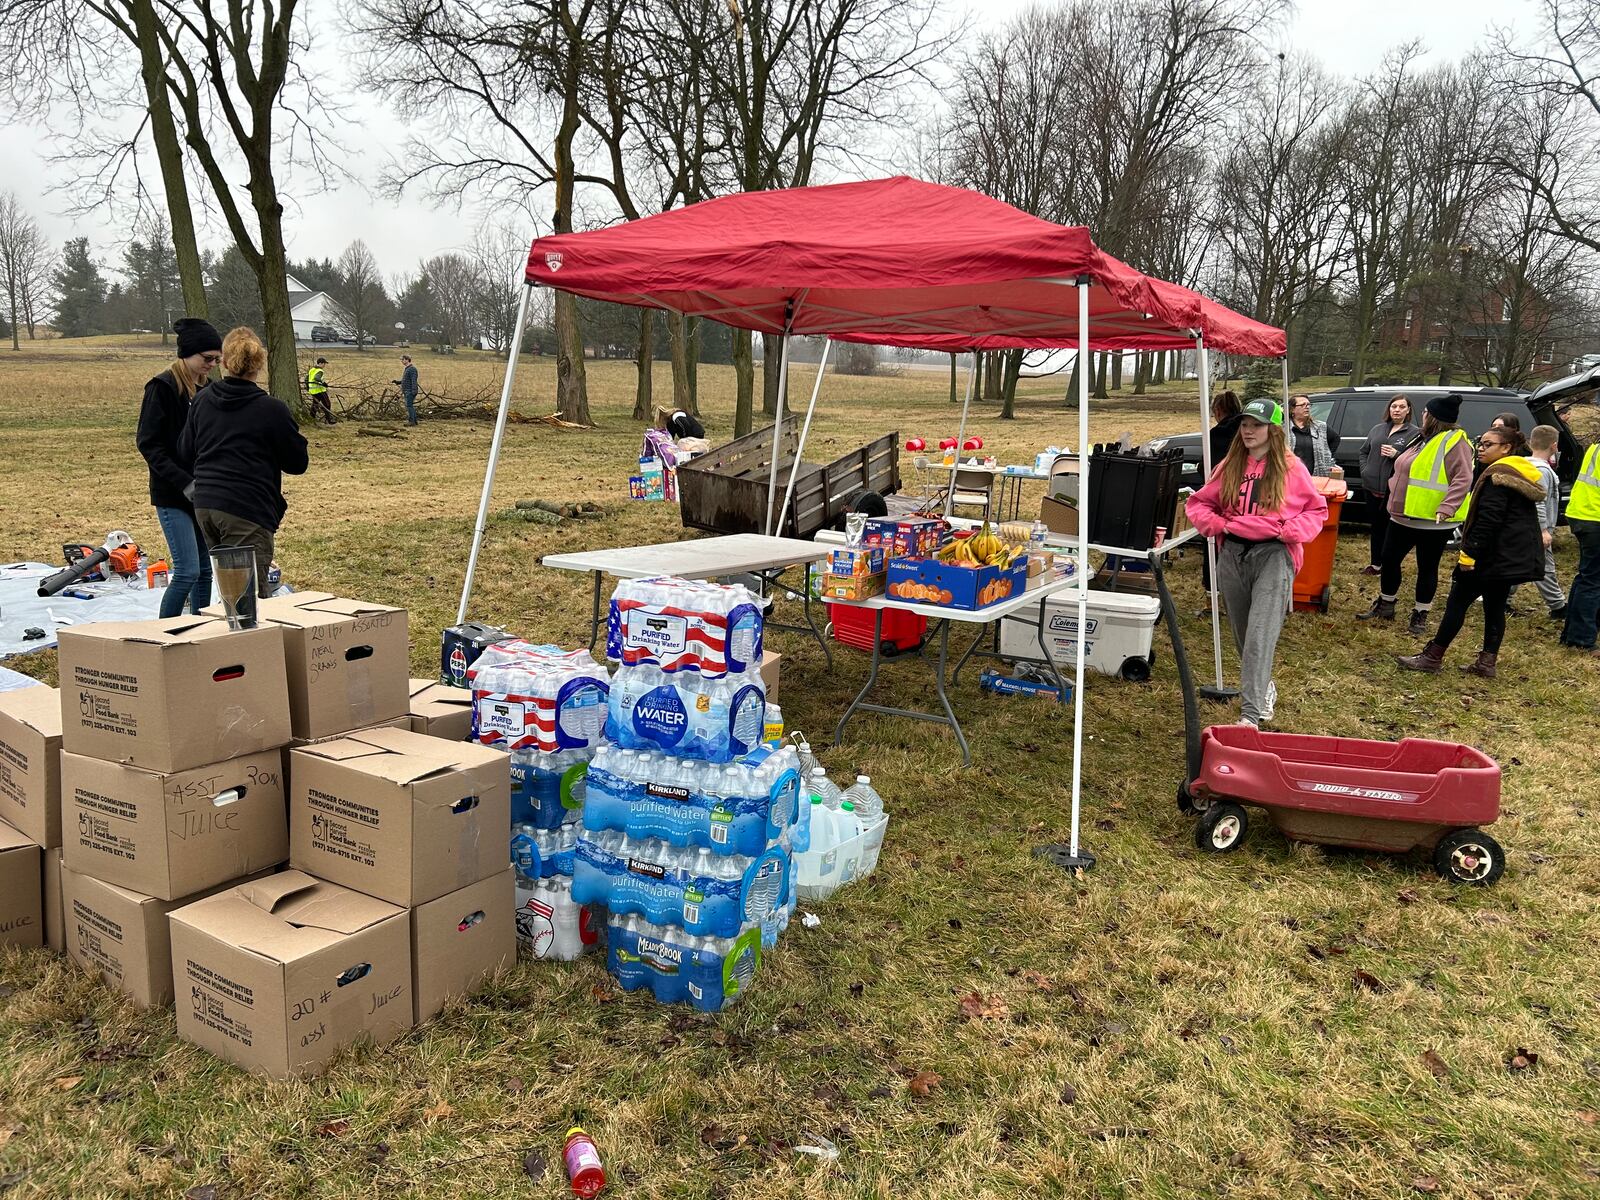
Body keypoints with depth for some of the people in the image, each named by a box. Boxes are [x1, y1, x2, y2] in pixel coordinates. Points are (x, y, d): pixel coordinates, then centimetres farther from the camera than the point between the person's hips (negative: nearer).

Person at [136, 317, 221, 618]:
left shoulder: (205, 389, 11)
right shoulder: (162, 387, -11)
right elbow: (148, 444, -13)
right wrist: (184, 483, -20)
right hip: (173, 496, -7)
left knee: (205, 569, 9)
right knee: (188, 571, -11)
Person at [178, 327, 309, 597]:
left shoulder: (202, 400, 9)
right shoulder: (272, 410, -9)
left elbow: (185, 455, 14)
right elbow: (298, 463, -1)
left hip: (204, 506, 6)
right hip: (247, 512, -6)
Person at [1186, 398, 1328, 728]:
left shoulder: (1291, 468, -1)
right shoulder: (1230, 466, 8)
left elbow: (1317, 509, 6)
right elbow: (1198, 503, 13)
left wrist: (1290, 530, -11)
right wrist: (1217, 524, -5)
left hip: (1273, 555, -4)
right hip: (1233, 553, 4)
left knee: (1261, 634, -15)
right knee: (1242, 632, 14)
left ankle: (1251, 712, -18)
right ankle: (1263, 686, 37)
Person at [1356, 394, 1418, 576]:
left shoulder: (1414, 433, -3)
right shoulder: (1377, 429, 14)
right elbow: (1364, 451, 23)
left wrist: (1396, 455, -20)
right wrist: (1365, 470, 9)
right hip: (1372, 486, 5)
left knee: (1391, 528, -2)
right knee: (1375, 526, 14)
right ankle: (1375, 563, 26)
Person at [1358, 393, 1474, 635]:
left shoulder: (1454, 442, -15)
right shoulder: (1424, 439, 13)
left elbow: (1463, 480, -23)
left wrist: (1446, 508, -32)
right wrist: (1395, 500, 22)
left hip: (1433, 522, -9)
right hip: (1403, 516, 9)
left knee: (1427, 568, 5)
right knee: (1389, 560, 13)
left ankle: (1420, 615, 17)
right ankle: (1385, 605, 29)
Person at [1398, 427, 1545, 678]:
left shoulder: (1498, 475, -15)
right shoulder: (1523, 474, 15)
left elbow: (1487, 520, -22)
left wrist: (1468, 553, -21)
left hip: (1493, 555, -9)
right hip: (1515, 558, 9)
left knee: (1458, 602, -3)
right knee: (1495, 606, 13)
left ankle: (1432, 657, 1)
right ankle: (1487, 662, 15)